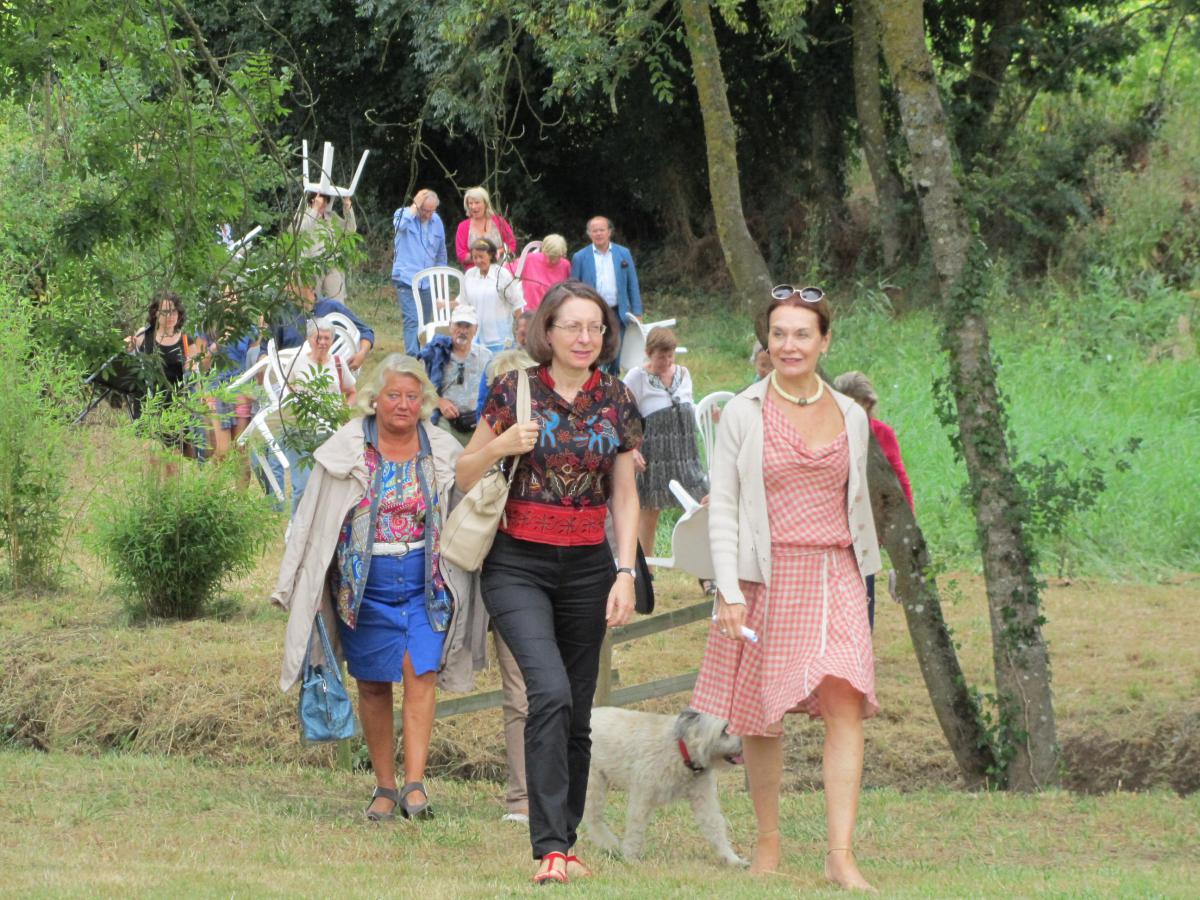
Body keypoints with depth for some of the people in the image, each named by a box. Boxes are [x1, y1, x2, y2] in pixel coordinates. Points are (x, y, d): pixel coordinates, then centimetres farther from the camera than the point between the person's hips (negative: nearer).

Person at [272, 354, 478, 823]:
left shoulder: (442, 451, 2)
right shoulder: (346, 450, -3)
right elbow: (312, 520, 2)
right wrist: (297, 586, 1)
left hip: (425, 583, 0)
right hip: (364, 585, 0)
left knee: (421, 673, -13)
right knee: (373, 685, 5)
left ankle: (414, 784, -13)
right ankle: (384, 786, 15)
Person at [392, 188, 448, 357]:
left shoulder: (436, 221, 9)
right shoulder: (403, 215, -4)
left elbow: (441, 253, 20)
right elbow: (400, 224, -31)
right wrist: (414, 207, -21)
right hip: (406, 278, -5)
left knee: (425, 322, 12)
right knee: (412, 321, -15)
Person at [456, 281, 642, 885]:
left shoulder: (616, 401, 5)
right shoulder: (516, 391, -3)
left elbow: (625, 496, 9)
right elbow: (464, 477, 3)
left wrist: (625, 573, -1)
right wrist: (501, 445, -16)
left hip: (587, 568, 4)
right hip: (518, 566, -4)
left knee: (577, 714, 6)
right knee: (551, 691, -22)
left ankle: (563, 843, 19)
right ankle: (550, 848, -24)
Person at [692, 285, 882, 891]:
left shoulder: (850, 416, 10)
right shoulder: (743, 414, 1)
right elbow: (721, 506, -1)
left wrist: (866, 572, 19)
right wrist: (728, 590, -10)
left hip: (835, 576, 1)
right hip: (764, 576, -1)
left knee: (844, 703, -14)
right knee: (762, 715, 5)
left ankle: (841, 855, -17)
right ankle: (768, 840, 22)